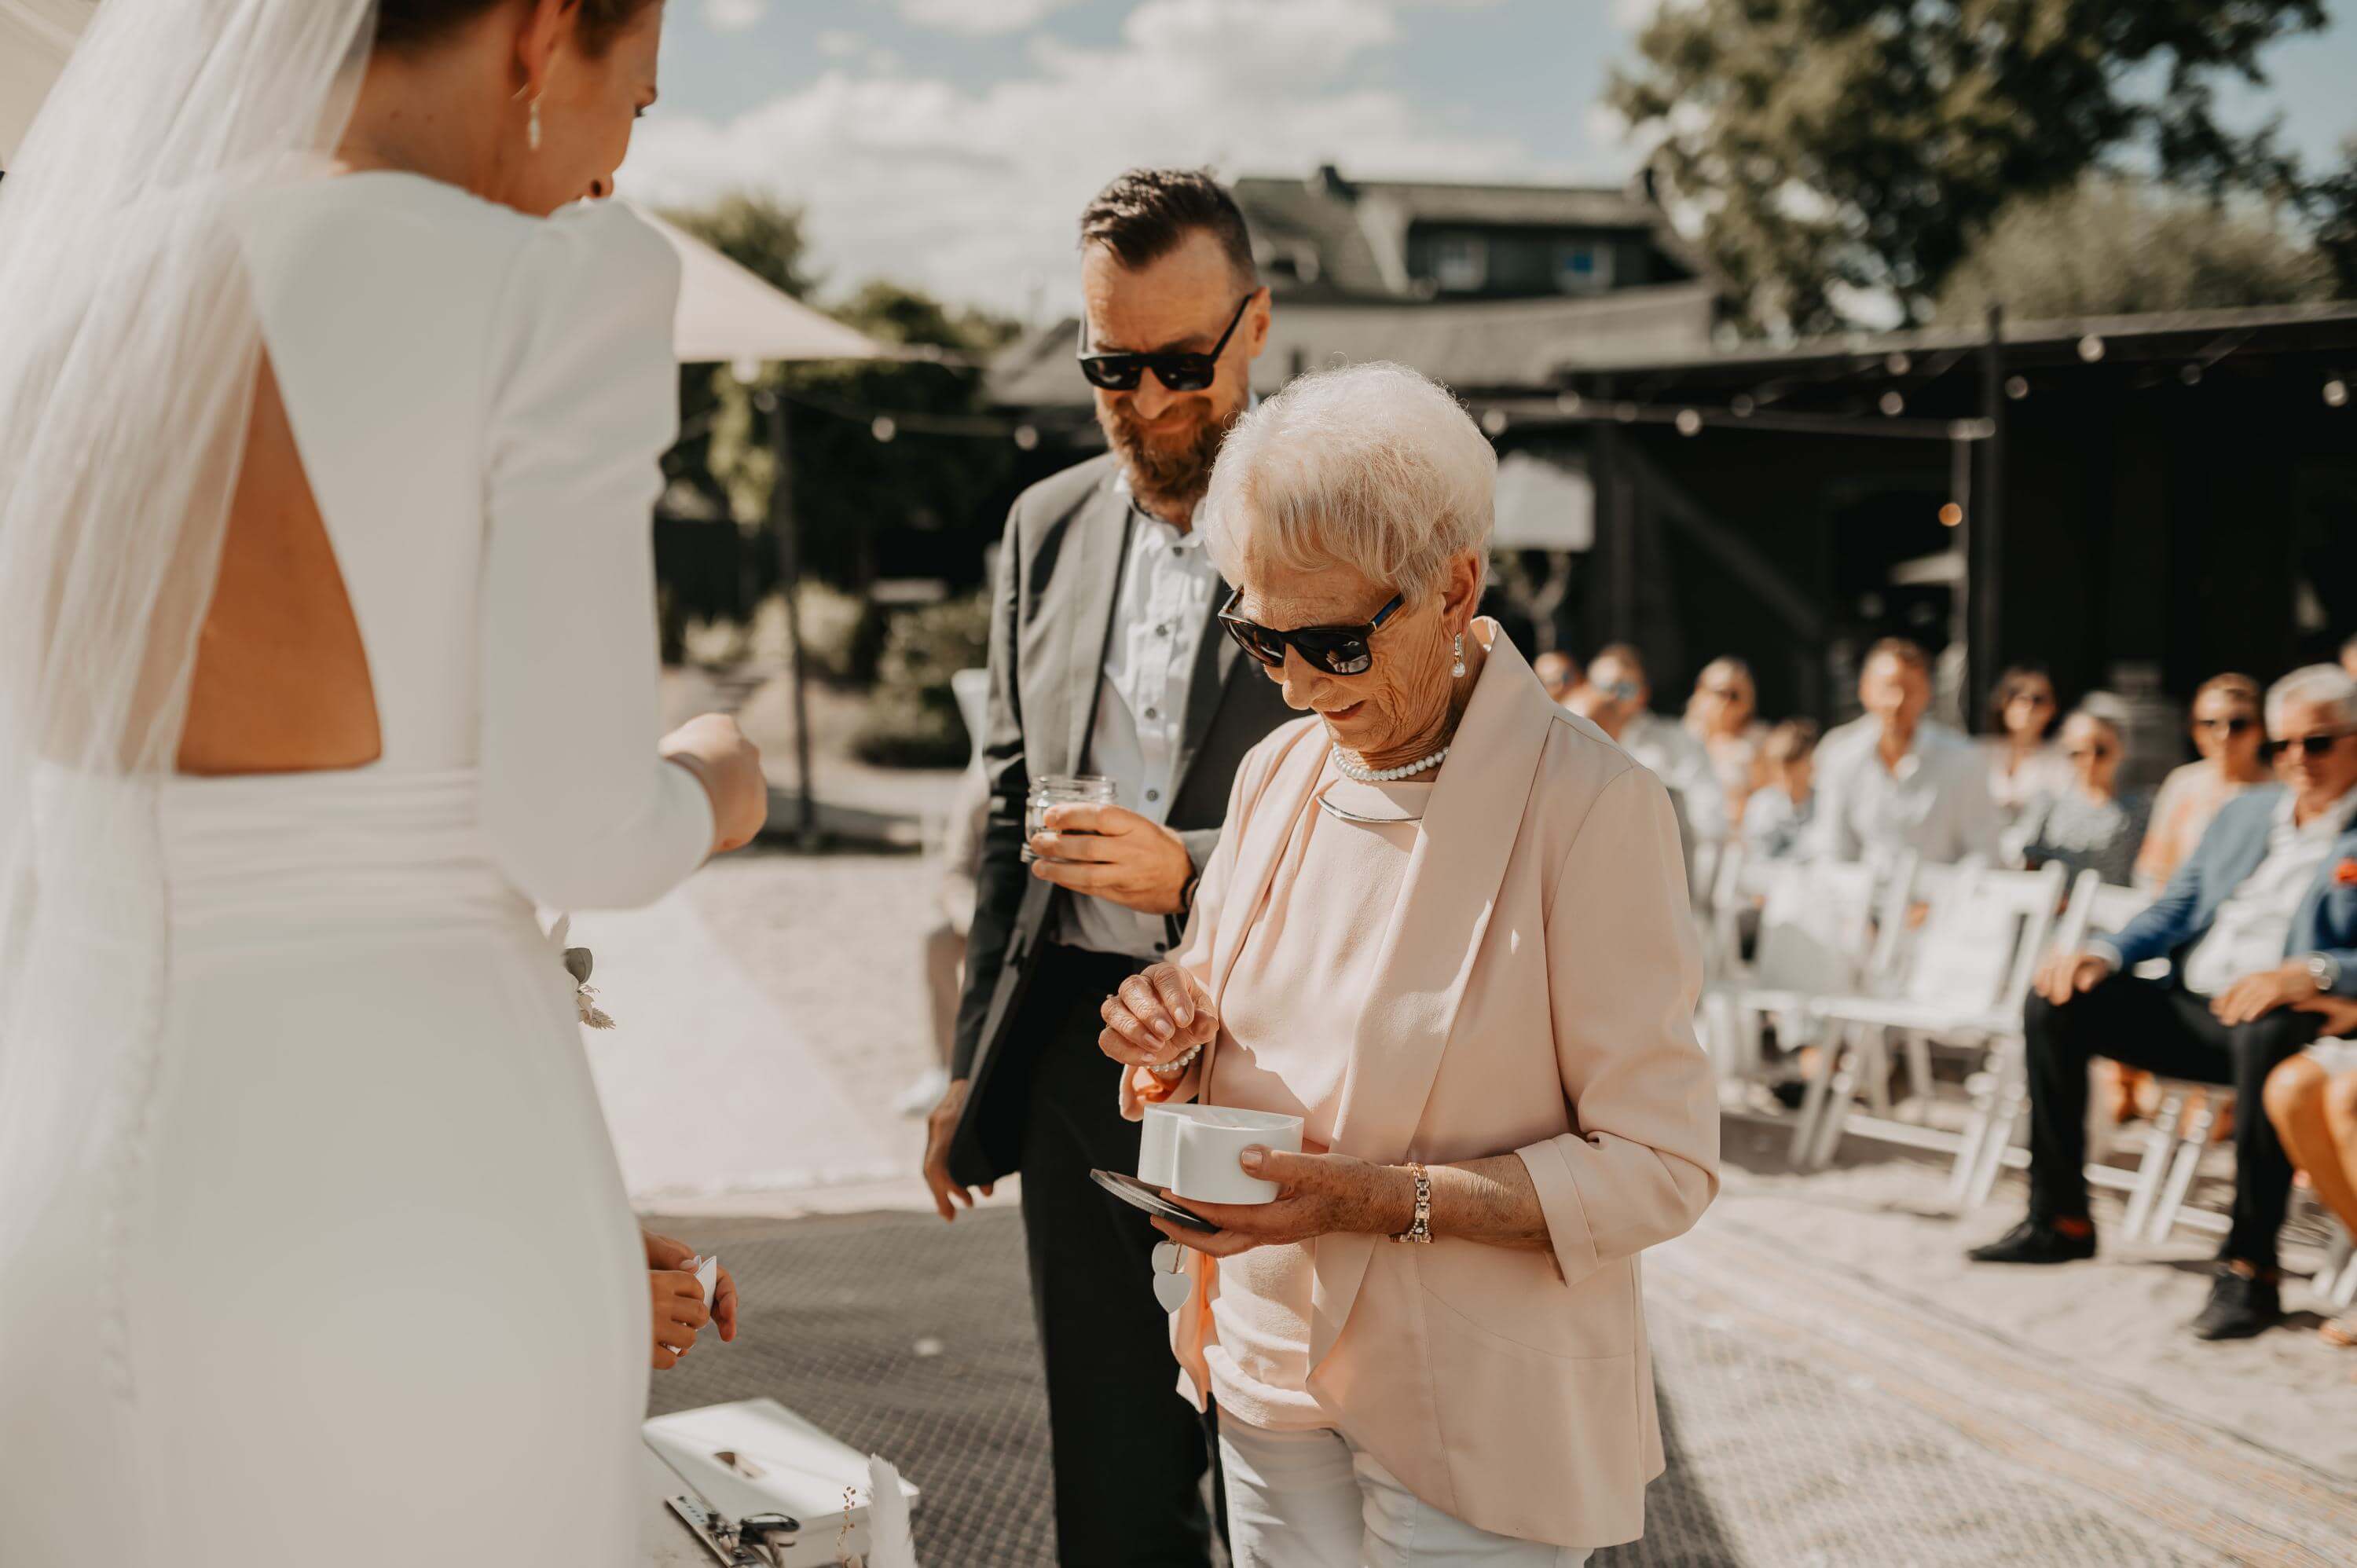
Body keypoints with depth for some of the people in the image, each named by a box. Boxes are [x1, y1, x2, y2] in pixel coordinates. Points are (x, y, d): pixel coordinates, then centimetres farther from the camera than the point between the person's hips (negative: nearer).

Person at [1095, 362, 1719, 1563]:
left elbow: (1661, 1168, -18)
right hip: (1272, 1371, 5)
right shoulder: (1277, 771, 3)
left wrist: (1380, 1198, -26)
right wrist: (1178, 1041, -8)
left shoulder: (1591, 806, -17)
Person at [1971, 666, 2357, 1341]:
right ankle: (2060, 1220, 0)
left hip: (2277, 1017, -7)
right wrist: (2104, 953, 0)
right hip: (2189, 1008, 7)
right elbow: (2177, 908, 19)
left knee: (2270, 1035, -40)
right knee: (2055, 1004, -8)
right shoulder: (2242, 814, 20)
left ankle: (2249, 1267, -31)